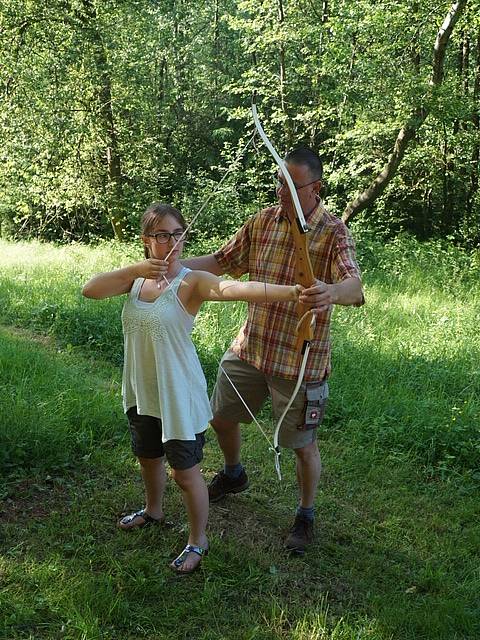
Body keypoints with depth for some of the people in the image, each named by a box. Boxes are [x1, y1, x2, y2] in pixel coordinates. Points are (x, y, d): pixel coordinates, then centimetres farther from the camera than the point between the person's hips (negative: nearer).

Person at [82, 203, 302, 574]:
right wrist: (135, 270, -28)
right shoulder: (137, 276, -1)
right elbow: (90, 290, -14)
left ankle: (198, 541, 28)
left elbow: (232, 288, -38)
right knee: (148, 456, 27)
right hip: (142, 391, 6)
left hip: (178, 395, -6)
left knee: (185, 471, 6)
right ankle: (154, 511, 55)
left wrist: (288, 291, -57)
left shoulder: (191, 282, -19)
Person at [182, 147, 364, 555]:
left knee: (302, 444, 7)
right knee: (221, 416, 21)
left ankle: (306, 515, 34)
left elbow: (354, 287, -32)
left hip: (301, 359, -5)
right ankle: (234, 474, 52)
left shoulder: (334, 233, -15)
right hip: (250, 348, 6)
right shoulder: (262, 222, 1)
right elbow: (221, 262, 10)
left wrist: (332, 292, -56)